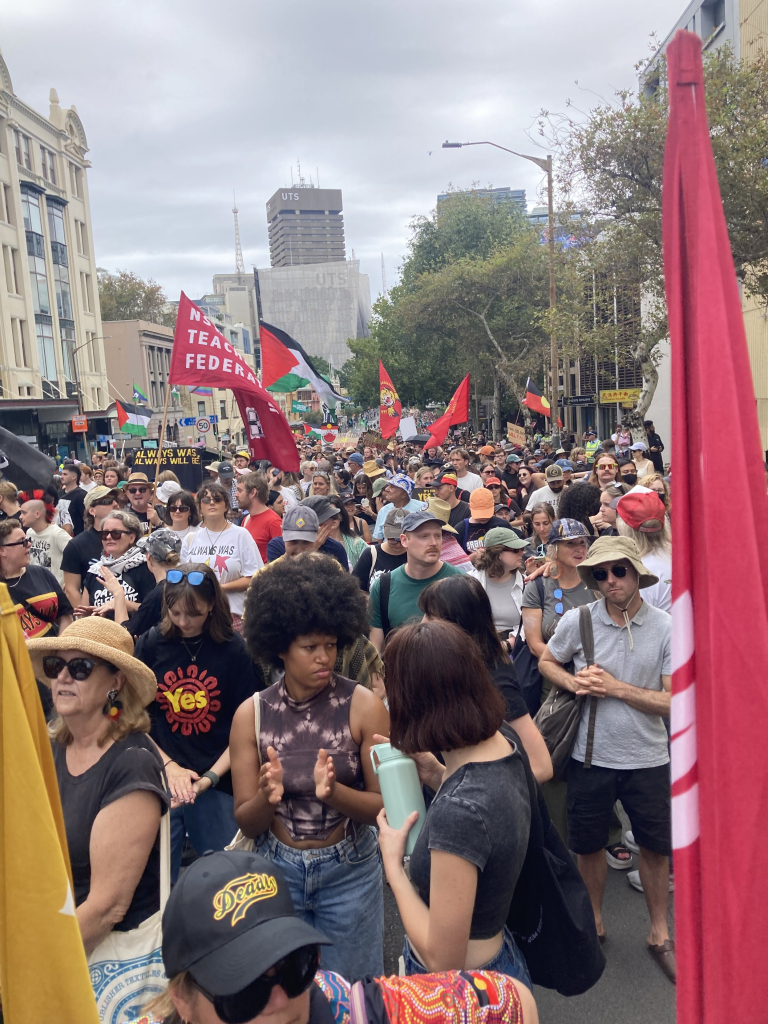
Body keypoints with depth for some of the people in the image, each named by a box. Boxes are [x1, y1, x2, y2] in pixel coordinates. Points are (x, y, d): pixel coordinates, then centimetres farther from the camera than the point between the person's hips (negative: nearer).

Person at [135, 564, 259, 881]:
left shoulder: (234, 650, -5)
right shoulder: (151, 644, -1)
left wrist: (210, 777, -13)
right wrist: (169, 766, -8)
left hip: (217, 786, -1)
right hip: (159, 782, 1)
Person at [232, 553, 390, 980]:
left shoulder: (364, 706, -15)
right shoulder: (251, 714, -9)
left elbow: (384, 806, -11)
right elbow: (247, 824, -4)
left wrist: (334, 792, -29)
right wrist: (266, 798, -25)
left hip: (349, 871, -1)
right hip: (278, 868, 2)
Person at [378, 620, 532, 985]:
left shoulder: (458, 811, -35)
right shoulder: (501, 740, -12)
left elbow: (443, 958, -27)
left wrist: (392, 863, -17)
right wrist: (436, 774, -4)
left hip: (462, 983, -7)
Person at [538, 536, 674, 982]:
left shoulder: (667, 628, -11)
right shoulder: (578, 620, -10)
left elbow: (674, 702, -12)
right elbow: (546, 661, 7)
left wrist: (615, 687, -20)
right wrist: (574, 682, -13)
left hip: (647, 759, 0)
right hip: (590, 756, 1)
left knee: (656, 847, 16)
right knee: (590, 845, 16)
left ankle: (660, 933, 39)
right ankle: (594, 922, 41)